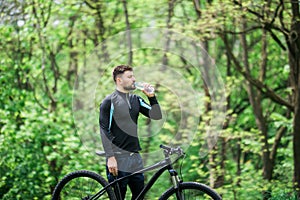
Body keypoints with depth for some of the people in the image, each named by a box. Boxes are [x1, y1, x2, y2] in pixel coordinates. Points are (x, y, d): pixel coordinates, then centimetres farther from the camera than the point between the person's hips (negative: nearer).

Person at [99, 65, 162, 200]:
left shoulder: (136, 100, 12)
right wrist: (110, 157, -16)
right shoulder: (109, 102, -7)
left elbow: (156, 116, 7)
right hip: (118, 159, -7)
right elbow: (104, 131, -11)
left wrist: (152, 97, -6)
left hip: (135, 157, 7)